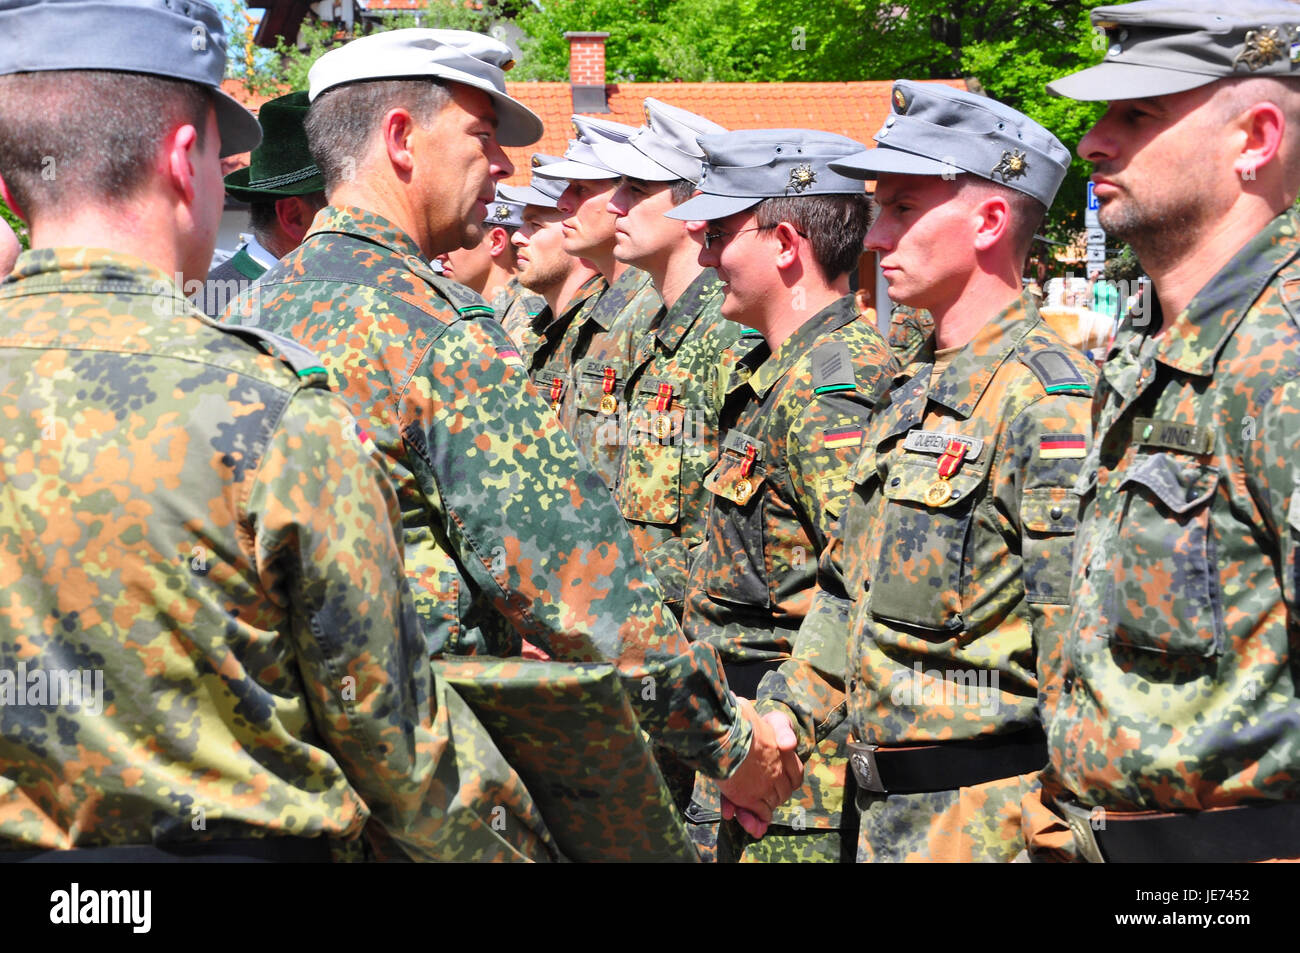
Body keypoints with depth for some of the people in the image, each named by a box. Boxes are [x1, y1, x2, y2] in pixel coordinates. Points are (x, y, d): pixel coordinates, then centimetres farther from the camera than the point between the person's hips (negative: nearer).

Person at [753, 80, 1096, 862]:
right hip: (885, 809, 9)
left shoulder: (1052, 402, -17)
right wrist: (778, 723, 16)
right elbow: (846, 598, 21)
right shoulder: (913, 395, 12)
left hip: (986, 821, -9)